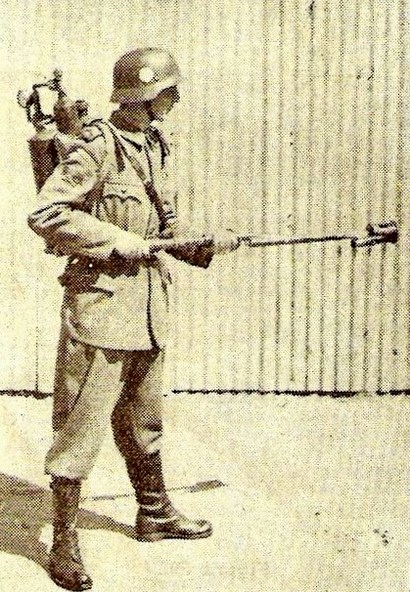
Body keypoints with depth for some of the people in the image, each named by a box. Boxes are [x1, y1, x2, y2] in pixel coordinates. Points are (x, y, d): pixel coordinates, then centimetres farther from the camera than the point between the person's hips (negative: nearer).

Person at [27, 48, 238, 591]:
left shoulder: (155, 147, 12)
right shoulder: (95, 147, -13)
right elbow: (45, 215, -20)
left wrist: (205, 243, 4)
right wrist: (123, 243, -19)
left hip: (149, 303, 8)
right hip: (100, 299, -8)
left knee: (143, 418, 21)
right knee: (82, 426, -2)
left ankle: (154, 514, 36)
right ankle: (64, 543, 10)